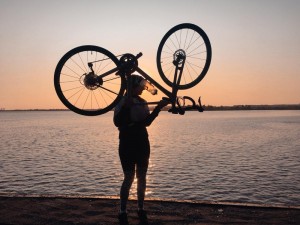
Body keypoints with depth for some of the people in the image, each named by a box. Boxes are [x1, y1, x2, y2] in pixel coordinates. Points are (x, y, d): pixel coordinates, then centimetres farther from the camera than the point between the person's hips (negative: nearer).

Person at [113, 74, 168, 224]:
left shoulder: (142, 102, 10)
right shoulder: (123, 101, -8)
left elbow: (147, 122, 9)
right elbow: (117, 122, -19)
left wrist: (159, 107, 4)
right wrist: (126, 107, -28)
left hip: (142, 143, 6)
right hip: (128, 144, -6)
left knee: (142, 177, 9)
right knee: (129, 178, -5)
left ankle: (140, 208, 21)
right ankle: (122, 212, 7)